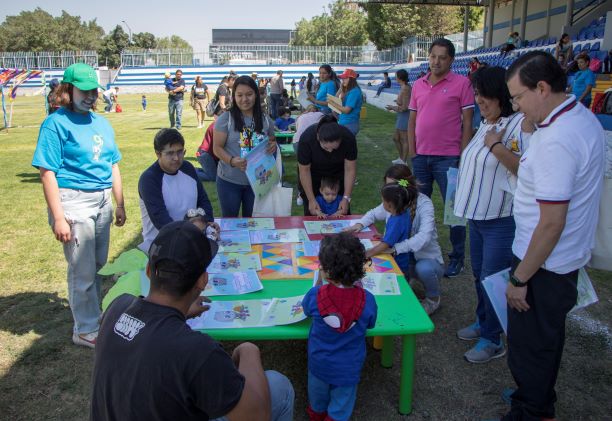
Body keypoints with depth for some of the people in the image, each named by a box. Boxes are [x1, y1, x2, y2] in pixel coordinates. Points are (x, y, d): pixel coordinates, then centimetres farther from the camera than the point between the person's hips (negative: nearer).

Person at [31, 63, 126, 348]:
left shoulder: (101, 122, 10)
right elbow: (48, 173, -12)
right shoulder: (56, 123, -8)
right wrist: (58, 218, -16)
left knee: (98, 266, 15)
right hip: (74, 201, -6)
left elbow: (113, 166, 16)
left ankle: (94, 317, 33)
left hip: (103, 201, 6)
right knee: (83, 271, 2)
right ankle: (86, 330, 18)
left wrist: (120, 204, 15)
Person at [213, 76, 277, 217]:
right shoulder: (225, 119, -9)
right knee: (229, 220, 13)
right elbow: (217, 148, -8)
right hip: (229, 180, -3)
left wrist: (274, 146, -11)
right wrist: (232, 160, -27)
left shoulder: (265, 120, 2)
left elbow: (272, 142, 14)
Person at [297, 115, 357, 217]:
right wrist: (311, 200, -21)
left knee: (342, 210, -2)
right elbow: (304, 170, -23)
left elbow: (350, 169, -19)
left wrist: (346, 198, -21)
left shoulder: (348, 137, -31)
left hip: (338, 173, 1)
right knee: (311, 210, -2)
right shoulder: (306, 138, -34)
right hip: (313, 173, -1)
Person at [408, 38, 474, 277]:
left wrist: (462, 156, -10)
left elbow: (467, 122, -5)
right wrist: (412, 152, 7)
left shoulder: (462, 83, -4)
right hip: (421, 156, 5)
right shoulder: (418, 85, 10)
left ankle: (457, 258, 16)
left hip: (448, 157, -5)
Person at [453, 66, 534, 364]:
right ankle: (483, 322, 41)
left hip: (503, 219, -9)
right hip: (479, 215, 9)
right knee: (479, 274, 21)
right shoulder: (487, 124, 10)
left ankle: (492, 340, 20)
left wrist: (497, 146, -25)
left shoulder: (520, 124, -18)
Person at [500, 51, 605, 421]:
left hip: (545, 265, -10)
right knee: (548, 338, 25)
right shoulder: (585, 117, 5)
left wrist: (520, 278, -19)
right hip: (570, 256, 10)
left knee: (529, 346, 8)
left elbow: (551, 224, -26)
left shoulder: (556, 141, -27)